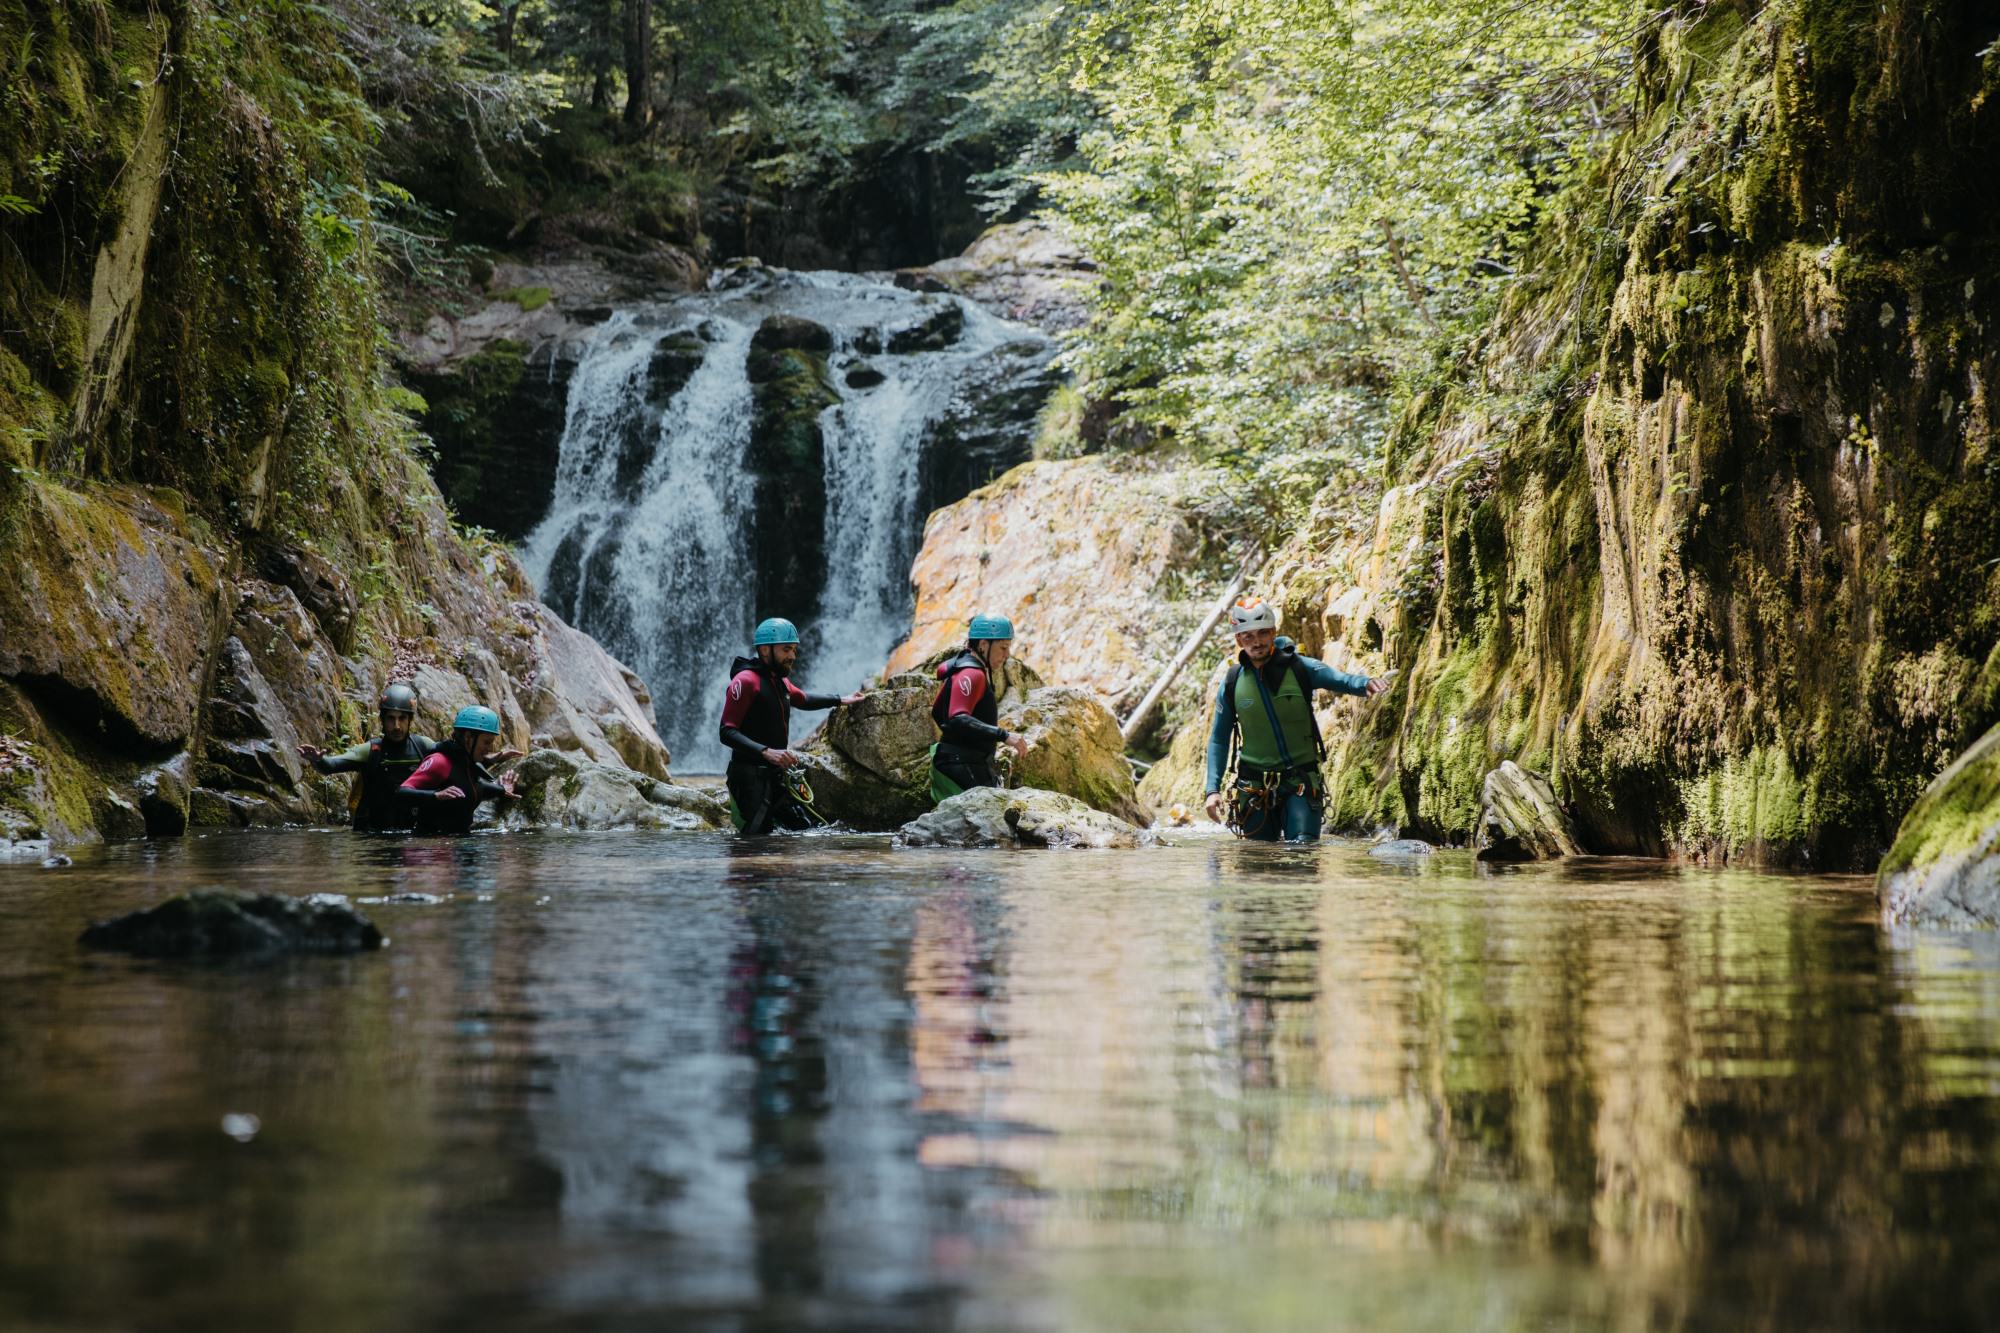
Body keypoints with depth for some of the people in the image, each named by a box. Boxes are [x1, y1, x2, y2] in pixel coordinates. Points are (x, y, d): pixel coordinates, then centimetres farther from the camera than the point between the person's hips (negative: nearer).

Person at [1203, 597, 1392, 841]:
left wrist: (1366, 683, -44)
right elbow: (1218, 739, 6)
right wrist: (1213, 789, -2)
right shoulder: (1232, 684, 0)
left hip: (1301, 782, -2)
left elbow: (1339, 679, -20)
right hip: (1255, 785, 2)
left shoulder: (1299, 668, -5)